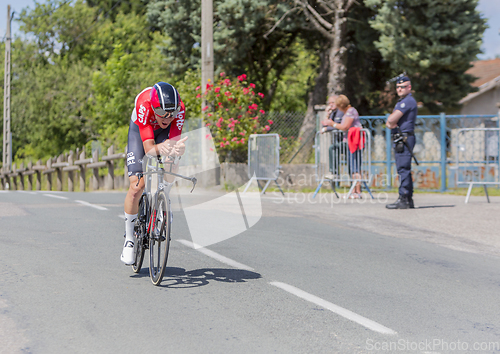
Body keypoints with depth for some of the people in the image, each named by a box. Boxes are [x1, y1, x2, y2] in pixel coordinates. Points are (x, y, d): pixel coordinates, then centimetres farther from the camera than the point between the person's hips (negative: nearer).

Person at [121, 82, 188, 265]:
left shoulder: (180, 108, -35)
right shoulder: (144, 105, -41)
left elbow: (175, 141, -38)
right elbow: (148, 147, -43)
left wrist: (177, 148, -62)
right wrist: (160, 149, -65)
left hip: (165, 132, 2)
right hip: (140, 129, -2)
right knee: (137, 186, -15)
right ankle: (129, 238, 1)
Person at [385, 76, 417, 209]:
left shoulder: (408, 101, -12)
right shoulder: (402, 101, 23)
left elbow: (392, 119, -19)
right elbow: (390, 120, 18)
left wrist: (391, 120, 3)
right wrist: (390, 122, -5)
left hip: (404, 139, -11)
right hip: (399, 139, 11)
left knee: (403, 169, -13)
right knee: (404, 169, 12)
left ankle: (403, 199, -14)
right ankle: (409, 199, 17)